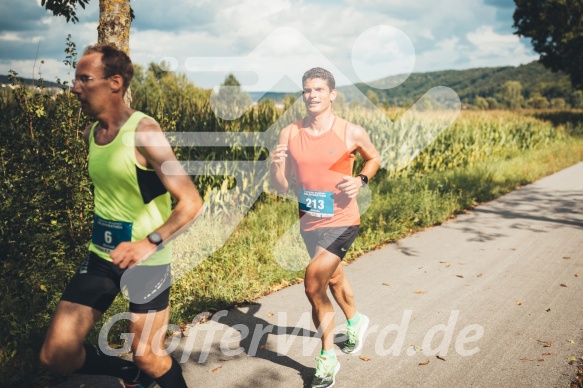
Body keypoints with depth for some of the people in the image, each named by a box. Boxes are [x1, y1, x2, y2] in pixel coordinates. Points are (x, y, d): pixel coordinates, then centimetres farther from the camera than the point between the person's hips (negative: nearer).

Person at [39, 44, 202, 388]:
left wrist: (151, 242, -34)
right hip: (101, 256, 7)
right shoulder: (90, 135, 4)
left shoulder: (144, 133, -18)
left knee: (148, 357, 6)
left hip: (147, 260, -6)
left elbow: (191, 201, -22)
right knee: (57, 354, 4)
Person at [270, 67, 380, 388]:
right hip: (309, 223, 5)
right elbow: (281, 187, -2)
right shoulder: (289, 134, -6)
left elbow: (374, 158, 9)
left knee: (313, 284, -17)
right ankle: (356, 322, 55)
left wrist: (361, 180, -11)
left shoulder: (351, 133, -11)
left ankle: (327, 358, 5)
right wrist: (276, 167, -23)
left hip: (341, 222, -4)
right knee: (333, 278, 25)